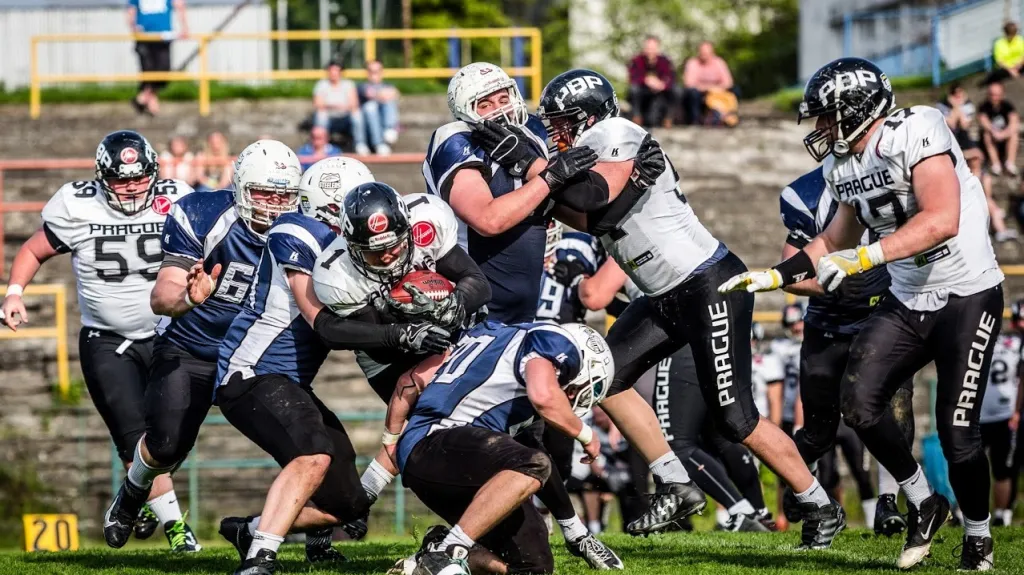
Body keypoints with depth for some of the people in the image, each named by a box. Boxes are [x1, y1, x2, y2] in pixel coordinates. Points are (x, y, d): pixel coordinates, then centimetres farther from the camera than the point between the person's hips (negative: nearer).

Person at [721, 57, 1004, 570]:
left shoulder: (916, 133, -20)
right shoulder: (841, 164, 6)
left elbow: (942, 220, -31)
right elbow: (839, 240, 21)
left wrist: (862, 258, -33)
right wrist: (774, 276, 14)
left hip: (967, 297, -7)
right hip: (907, 302, 7)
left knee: (956, 431, -8)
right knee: (860, 403, -9)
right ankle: (922, 503, 12)